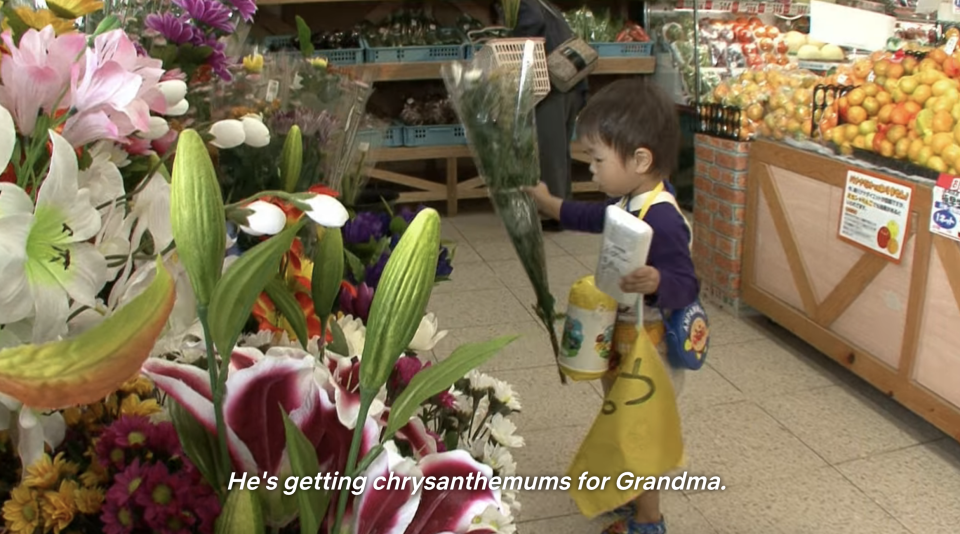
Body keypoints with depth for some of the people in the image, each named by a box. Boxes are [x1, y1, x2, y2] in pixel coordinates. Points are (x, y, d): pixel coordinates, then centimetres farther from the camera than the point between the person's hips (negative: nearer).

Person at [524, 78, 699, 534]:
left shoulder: (662, 220, -33)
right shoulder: (628, 201, -3)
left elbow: (686, 286, -31)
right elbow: (595, 217, 18)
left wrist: (656, 283, -52)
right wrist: (548, 203, 26)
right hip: (622, 339, 9)